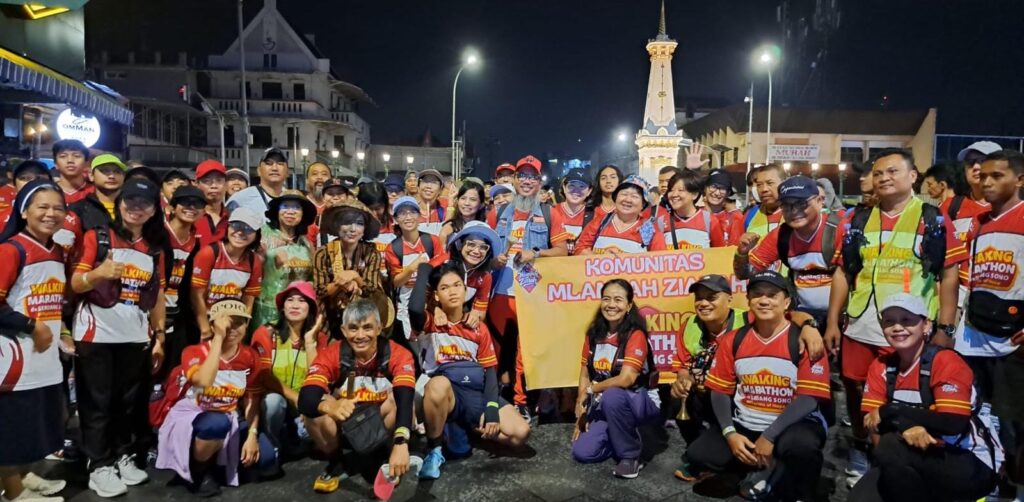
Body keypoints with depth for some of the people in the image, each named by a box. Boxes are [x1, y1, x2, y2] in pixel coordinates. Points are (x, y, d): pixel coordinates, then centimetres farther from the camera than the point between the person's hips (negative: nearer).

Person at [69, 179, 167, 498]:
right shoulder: (96, 237, -2)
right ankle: (99, 466, 10)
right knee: (97, 402, 1)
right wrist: (98, 273, -29)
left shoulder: (155, 248, 10)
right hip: (96, 334, -4)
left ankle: (125, 457, 20)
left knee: (132, 400, 8)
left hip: (136, 337, 4)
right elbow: (75, 285, -8)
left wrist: (159, 336, 7)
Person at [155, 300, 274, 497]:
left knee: (265, 457, -15)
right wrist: (218, 338, -34)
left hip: (229, 420, 5)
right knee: (218, 423, -39)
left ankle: (215, 461, 12)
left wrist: (252, 435, -14)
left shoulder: (250, 357, -4)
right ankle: (197, 471, -9)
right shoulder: (194, 352, -16)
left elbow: (252, 401, 0)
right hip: (190, 418, -4)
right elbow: (203, 382, -38)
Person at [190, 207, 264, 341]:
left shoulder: (254, 261, -2)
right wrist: (206, 330, -12)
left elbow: (248, 302, 3)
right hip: (200, 323, -3)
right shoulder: (209, 253, -13)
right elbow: (197, 295, -12)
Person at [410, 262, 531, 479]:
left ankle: (460, 428, 9)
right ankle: (434, 451, -14)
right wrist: (423, 271, -7)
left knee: (520, 433, -16)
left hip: (477, 394, 4)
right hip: (446, 393, -3)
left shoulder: (479, 328, 13)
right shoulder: (430, 323, 3)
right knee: (438, 384, -41)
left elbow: (490, 370, 10)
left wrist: (491, 408, -7)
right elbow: (414, 309, -22)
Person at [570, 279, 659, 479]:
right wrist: (582, 412, -7)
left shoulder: (635, 335, -19)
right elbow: (585, 375, 3)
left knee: (612, 396, -38)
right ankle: (624, 437, 16)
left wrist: (590, 390, -16)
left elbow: (626, 380, -27)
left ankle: (631, 456, -15)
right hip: (606, 406, 5)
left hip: (641, 401, -5)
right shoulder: (594, 334, -1)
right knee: (582, 453, -11)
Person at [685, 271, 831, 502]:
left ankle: (771, 471, -4)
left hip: (791, 424, -4)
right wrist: (730, 433, -12)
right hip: (744, 426, 4)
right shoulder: (733, 340, 3)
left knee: (800, 446, -39)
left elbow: (809, 398, -16)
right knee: (697, 455, -15)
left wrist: (770, 436, -23)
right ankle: (774, 468, -1)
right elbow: (720, 391, 5)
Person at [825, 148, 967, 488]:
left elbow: (949, 275, -1)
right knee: (858, 396, 11)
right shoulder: (859, 220, 10)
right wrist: (832, 322, 7)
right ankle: (860, 456, 31)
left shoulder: (934, 220, 1)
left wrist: (945, 328, -7)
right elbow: (843, 273, 11)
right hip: (859, 330, 3)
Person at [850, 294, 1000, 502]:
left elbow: (953, 424, -26)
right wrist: (904, 426, -28)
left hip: (973, 466, -5)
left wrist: (890, 411, -20)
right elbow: (872, 424, -7)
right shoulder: (880, 367, 1)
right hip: (920, 462, 5)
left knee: (891, 448, -30)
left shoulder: (946, 362, -14)